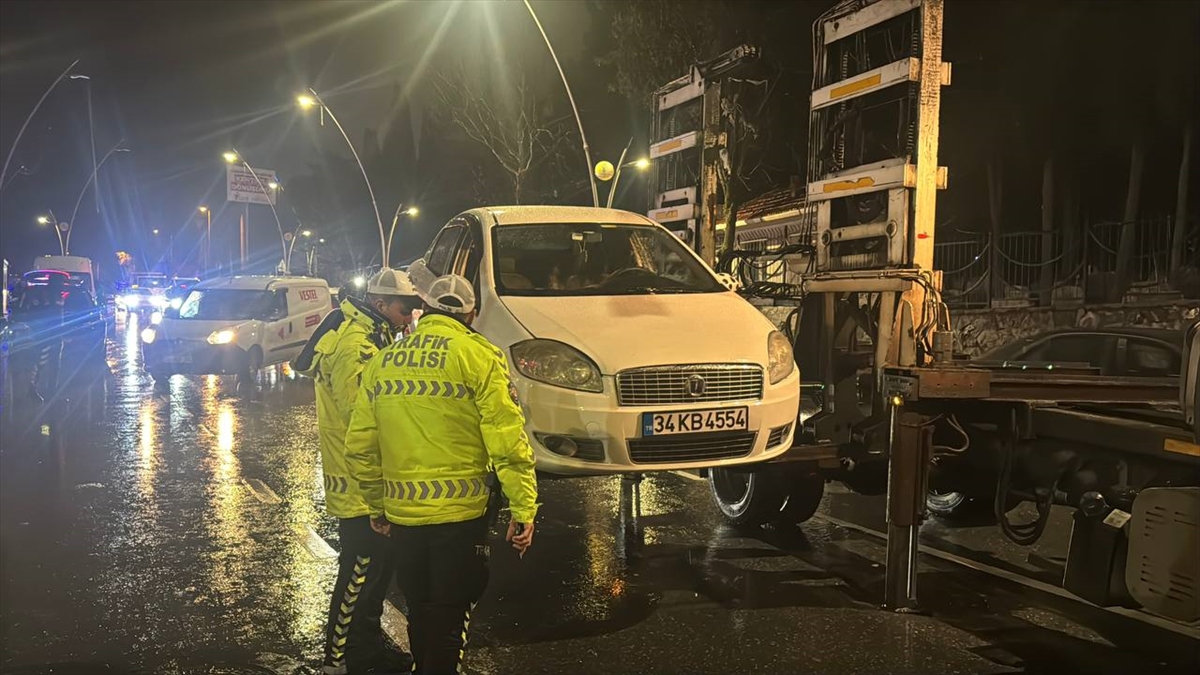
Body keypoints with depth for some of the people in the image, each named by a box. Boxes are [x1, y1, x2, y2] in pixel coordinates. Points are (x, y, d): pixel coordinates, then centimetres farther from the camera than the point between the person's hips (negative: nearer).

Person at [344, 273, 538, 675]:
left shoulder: (382, 362, 8)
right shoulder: (477, 355, -8)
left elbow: (359, 448, 10)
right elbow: (507, 441, -14)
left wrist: (377, 506, 21)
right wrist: (523, 509, -10)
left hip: (402, 517, 5)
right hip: (458, 515, -5)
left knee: (420, 611, 20)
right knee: (449, 617, 7)